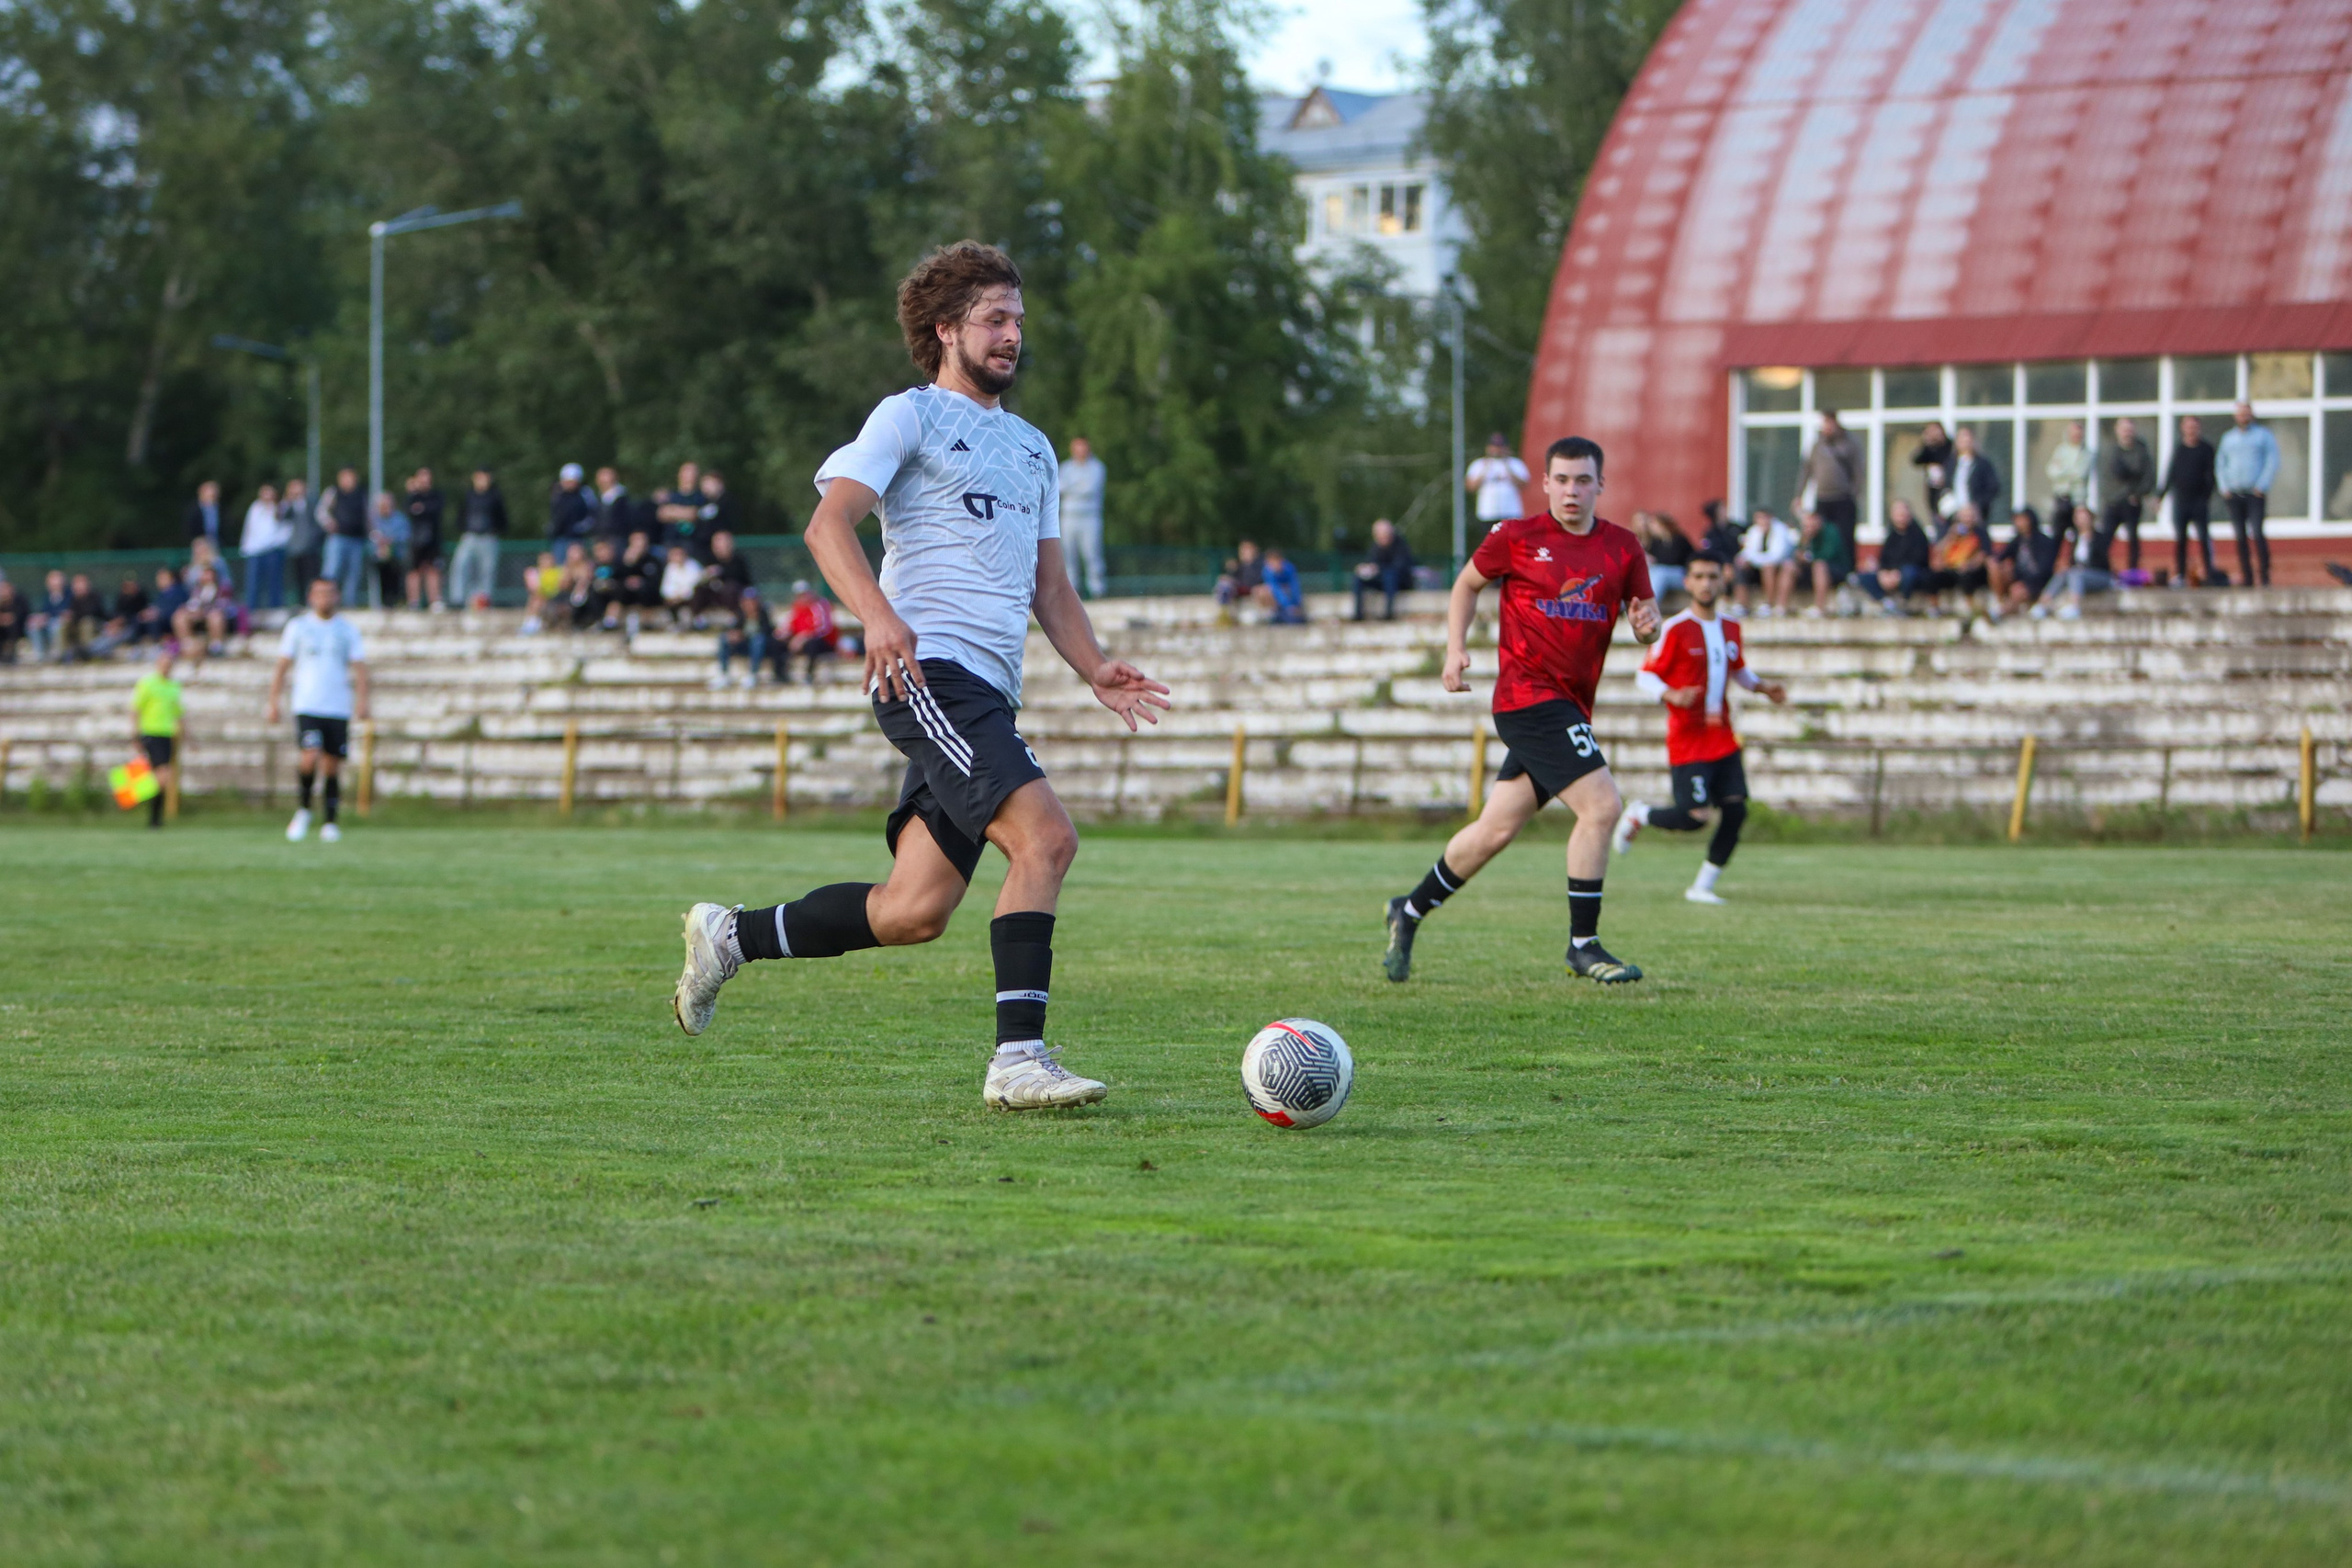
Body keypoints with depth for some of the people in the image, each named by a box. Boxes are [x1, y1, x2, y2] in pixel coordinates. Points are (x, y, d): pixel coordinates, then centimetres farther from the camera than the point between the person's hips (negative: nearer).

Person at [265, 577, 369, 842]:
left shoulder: (348, 629, 8)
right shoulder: (298, 626, 6)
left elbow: (359, 668, 4)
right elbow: (282, 667, 9)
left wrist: (362, 699, -12)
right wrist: (274, 702, 2)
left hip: (339, 709, 2)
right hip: (306, 707, -2)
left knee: (333, 766, 2)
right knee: (311, 757, -20)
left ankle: (330, 823, 12)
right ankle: (303, 810, 0)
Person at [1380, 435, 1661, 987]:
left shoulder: (1623, 547, 7)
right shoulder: (1516, 538, -2)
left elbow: (1646, 622, 12)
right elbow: (1467, 584, 13)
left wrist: (1647, 625, -12)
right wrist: (1456, 648, 1)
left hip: (1570, 707, 6)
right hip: (1529, 694, -6)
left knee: (1497, 828, 12)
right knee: (1602, 804, -18)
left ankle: (1409, 912, 31)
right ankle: (1583, 945, -9)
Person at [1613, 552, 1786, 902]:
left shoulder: (1730, 628, 11)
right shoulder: (1675, 629, -9)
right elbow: (1644, 677, -8)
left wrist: (1763, 687, 8)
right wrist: (1672, 696, -27)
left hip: (1723, 739, 6)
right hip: (1688, 739, -6)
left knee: (1735, 810, -7)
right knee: (1693, 817, -15)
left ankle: (1703, 886, 6)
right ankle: (1639, 814, 16)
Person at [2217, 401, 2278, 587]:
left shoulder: (2264, 434, 7)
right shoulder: (2228, 437, 18)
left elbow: (2272, 462, 0)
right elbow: (2220, 463, 18)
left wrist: (2261, 487, -10)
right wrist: (2224, 488, 4)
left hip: (2256, 493, -4)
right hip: (2234, 494, 4)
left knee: (2257, 534, -15)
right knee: (2240, 537, 0)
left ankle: (2265, 577, -11)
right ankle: (2246, 577, 3)